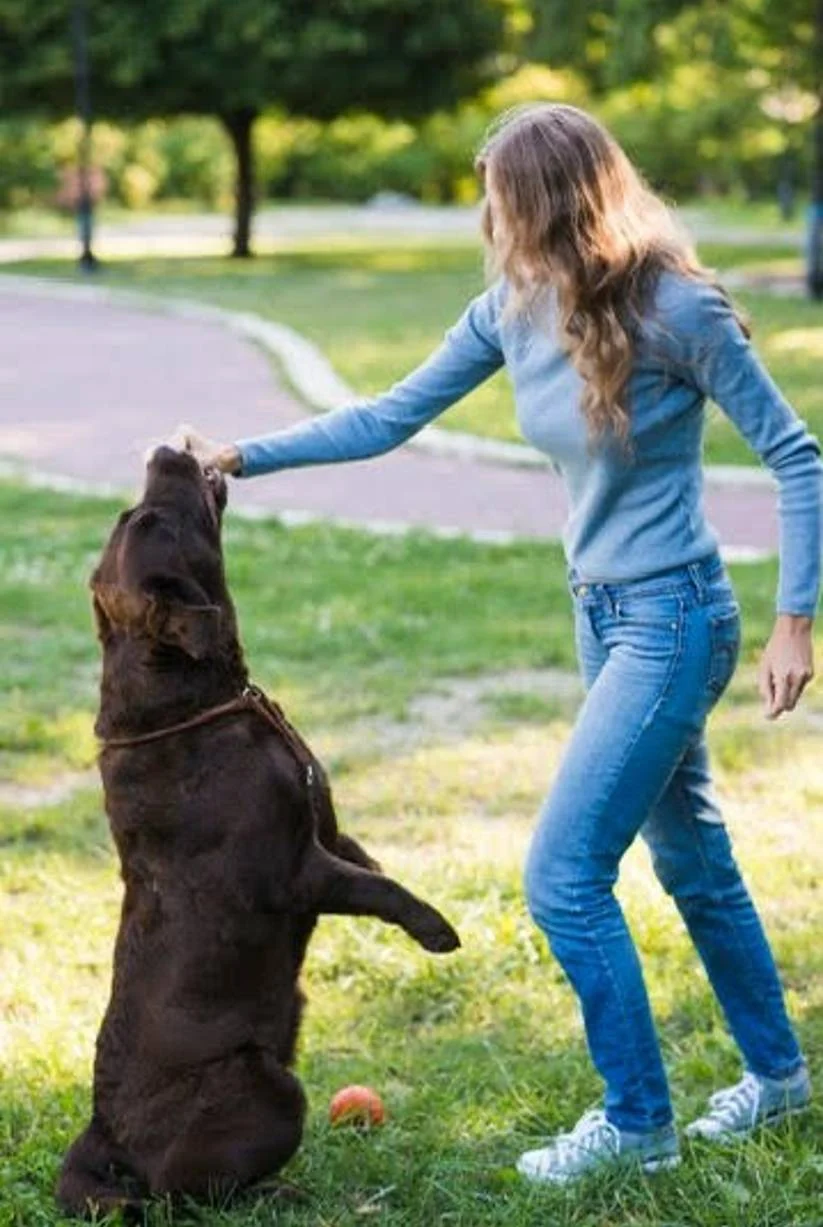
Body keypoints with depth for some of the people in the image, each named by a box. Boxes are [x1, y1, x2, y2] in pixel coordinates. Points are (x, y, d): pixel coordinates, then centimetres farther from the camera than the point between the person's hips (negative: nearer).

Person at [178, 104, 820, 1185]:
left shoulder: (674, 308, -19)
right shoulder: (512, 309, -1)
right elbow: (388, 418, 7)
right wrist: (241, 457, 1)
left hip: (671, 620, -7)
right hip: (604, 617, 7)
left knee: (563, 875, -9)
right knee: (692, 862, 19)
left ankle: (638, 1124, 7)